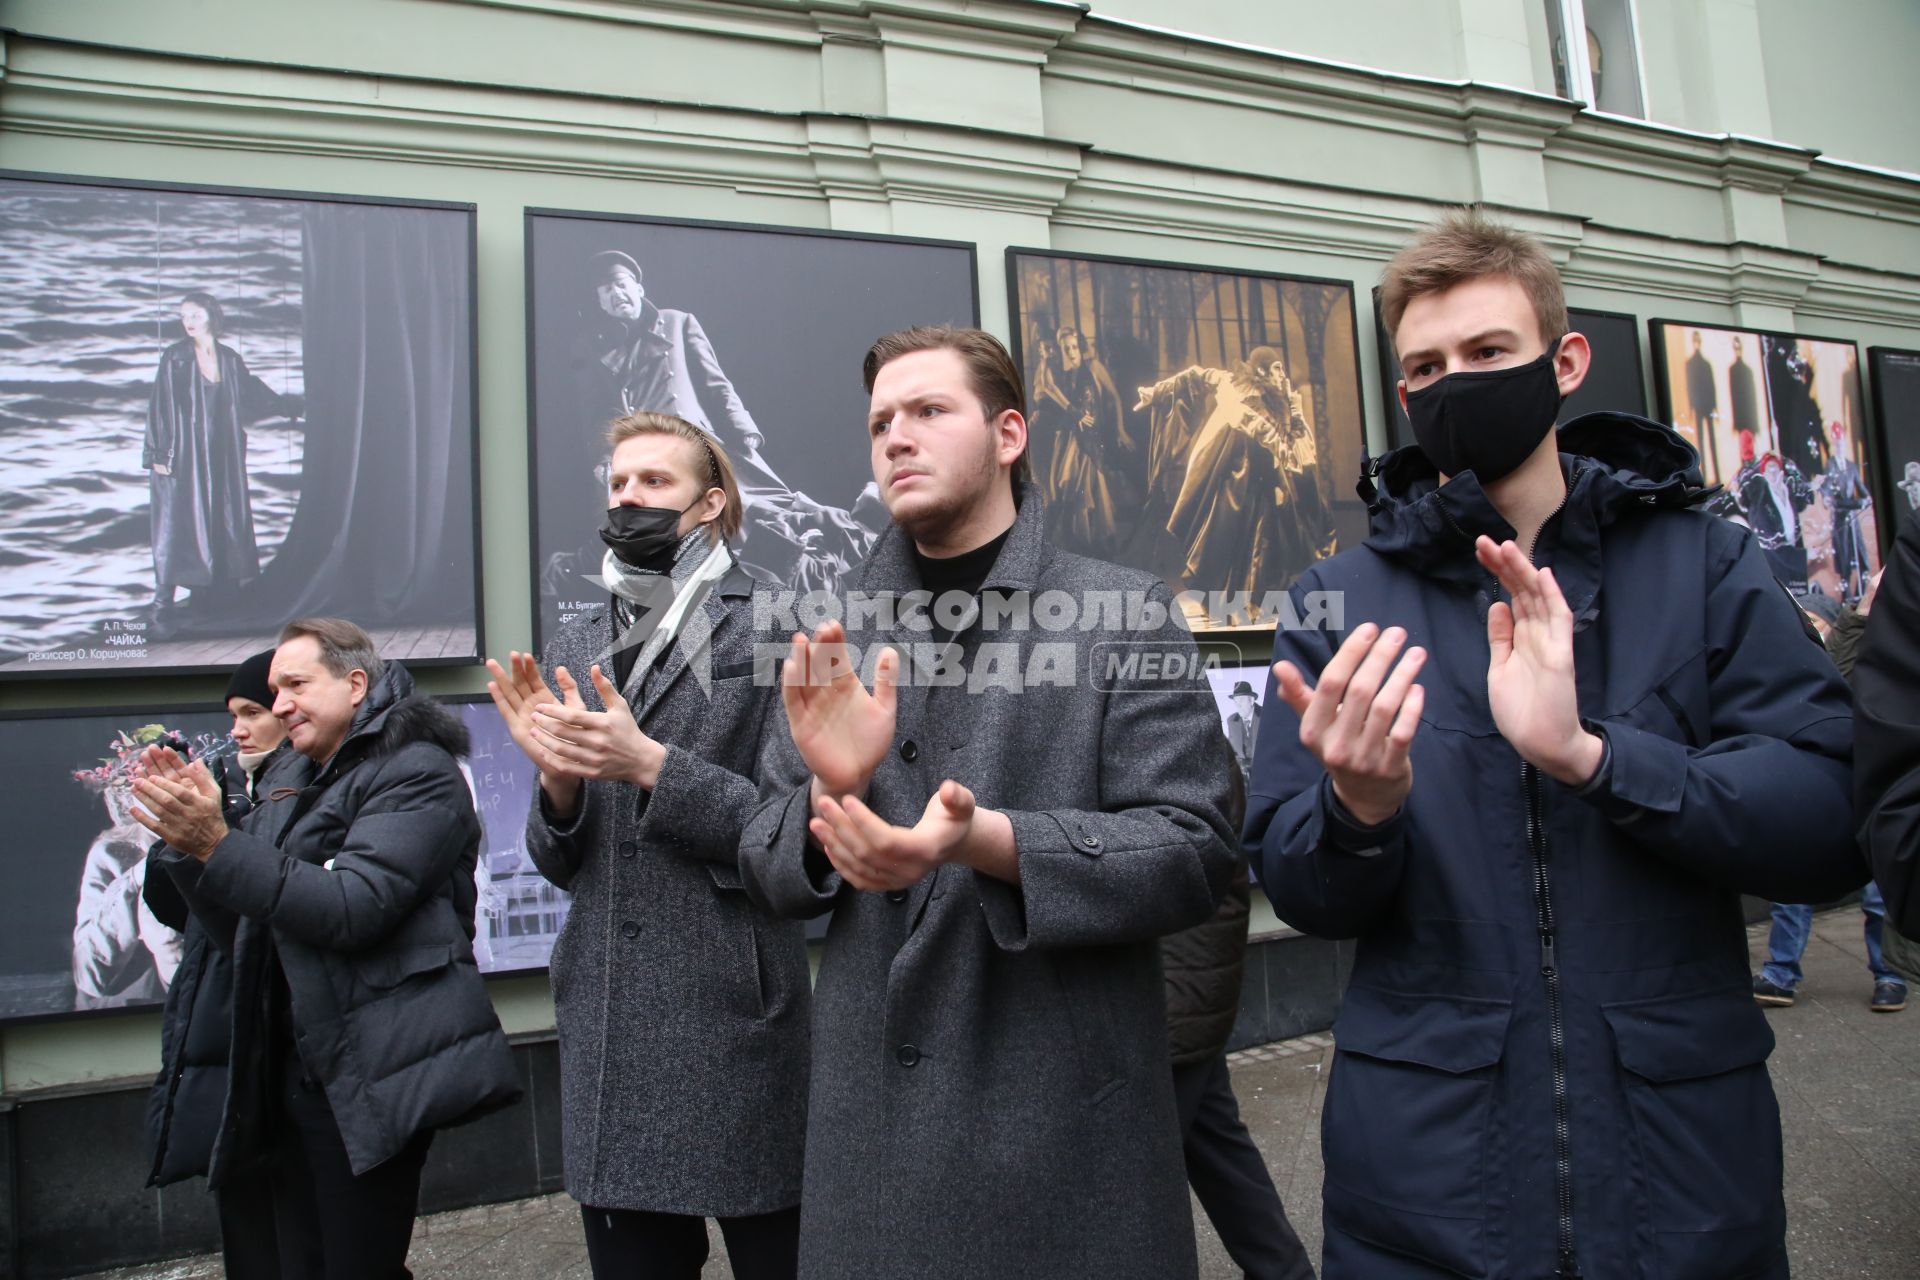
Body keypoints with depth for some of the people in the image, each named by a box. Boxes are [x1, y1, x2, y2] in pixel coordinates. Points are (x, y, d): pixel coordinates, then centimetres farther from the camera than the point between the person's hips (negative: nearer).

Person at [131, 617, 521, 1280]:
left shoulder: (415, 771, -8)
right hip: (294, 1070, 9)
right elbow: (245, 934, 18)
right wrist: (187, 841, 6)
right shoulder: (298, 787, 19)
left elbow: (354, 908, -21)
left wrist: (218, 845, -21)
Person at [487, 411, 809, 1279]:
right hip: (605, 1024, 5)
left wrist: (649, 763, -19)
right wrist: (556, 776, -8)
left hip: (734, 1019, -5)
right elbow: (560, 865, 13)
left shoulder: (771, 628, -6)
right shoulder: (572, 650, 11)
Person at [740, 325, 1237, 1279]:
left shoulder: (1124, 615, -6)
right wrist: (829, 795, -15)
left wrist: (990, 841, -24)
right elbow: (767, 868, 6)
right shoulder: (834, 642, 5)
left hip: (1069, 1117, -3)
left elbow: (1194, 852, -10)